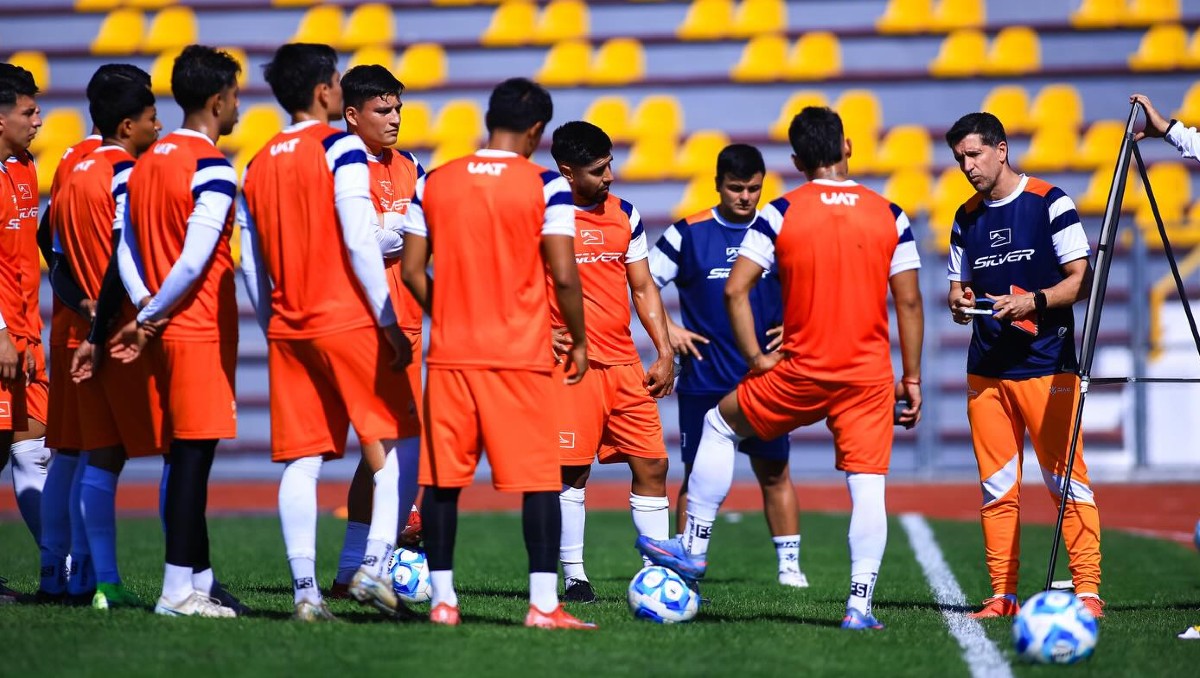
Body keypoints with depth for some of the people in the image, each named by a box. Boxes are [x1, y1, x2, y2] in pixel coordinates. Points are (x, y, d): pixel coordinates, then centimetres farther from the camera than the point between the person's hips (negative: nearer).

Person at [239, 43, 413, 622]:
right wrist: (390, 323, -11)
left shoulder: (258, 166, 12)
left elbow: (251, 266, 13)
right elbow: (359, 243, -14)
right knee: (394, 447, 2)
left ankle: (305, 590, 0)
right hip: (349, 322, -6)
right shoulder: (340, 149, -8)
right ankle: (374, 567, -11)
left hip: (289, 330, 6)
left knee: (301, 462, 5)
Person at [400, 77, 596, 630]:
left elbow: (412, 270, 5)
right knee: (539, 478, 0)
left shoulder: (434, 183, 5)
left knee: (442, 478, 9)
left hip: (450, 353, 3)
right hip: (521, 355, -3)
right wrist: (579, 340, 5)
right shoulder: (545, 187, -5)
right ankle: (543, 604, -6)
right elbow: (564, 276, -8)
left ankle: (442, 599, 10)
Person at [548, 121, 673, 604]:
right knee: (572, 471, -4)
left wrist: (664, 352, 10)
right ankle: (574, 577, 4)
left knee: (651, 465, 2)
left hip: (625, 364, 5)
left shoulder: (625, 215, 12)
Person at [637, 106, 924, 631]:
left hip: (801, 372, -1)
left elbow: (735, 289, -6)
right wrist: (912, 379, 8)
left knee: (720, 425, 21)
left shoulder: (782, 213, -3)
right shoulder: (889, 216, 1)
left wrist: (756, 358, 3)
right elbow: (908, 302, 2)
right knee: (868, 487, 2)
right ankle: (860, 604, -7)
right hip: (869, 378, 1)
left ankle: (693, 548, 26)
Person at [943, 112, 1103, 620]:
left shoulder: (1049, 203, -4)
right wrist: (959, 302, -4)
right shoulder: (966, 217, 13)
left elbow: (1080, 280, -5)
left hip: (1046, 365, -5)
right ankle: (1002, 595, 7)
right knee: (996, 487, 4)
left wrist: (1034, 301, -20)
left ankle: (1088, 591, -5)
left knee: (1067, 481, -7)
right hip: (986, 367, 5)